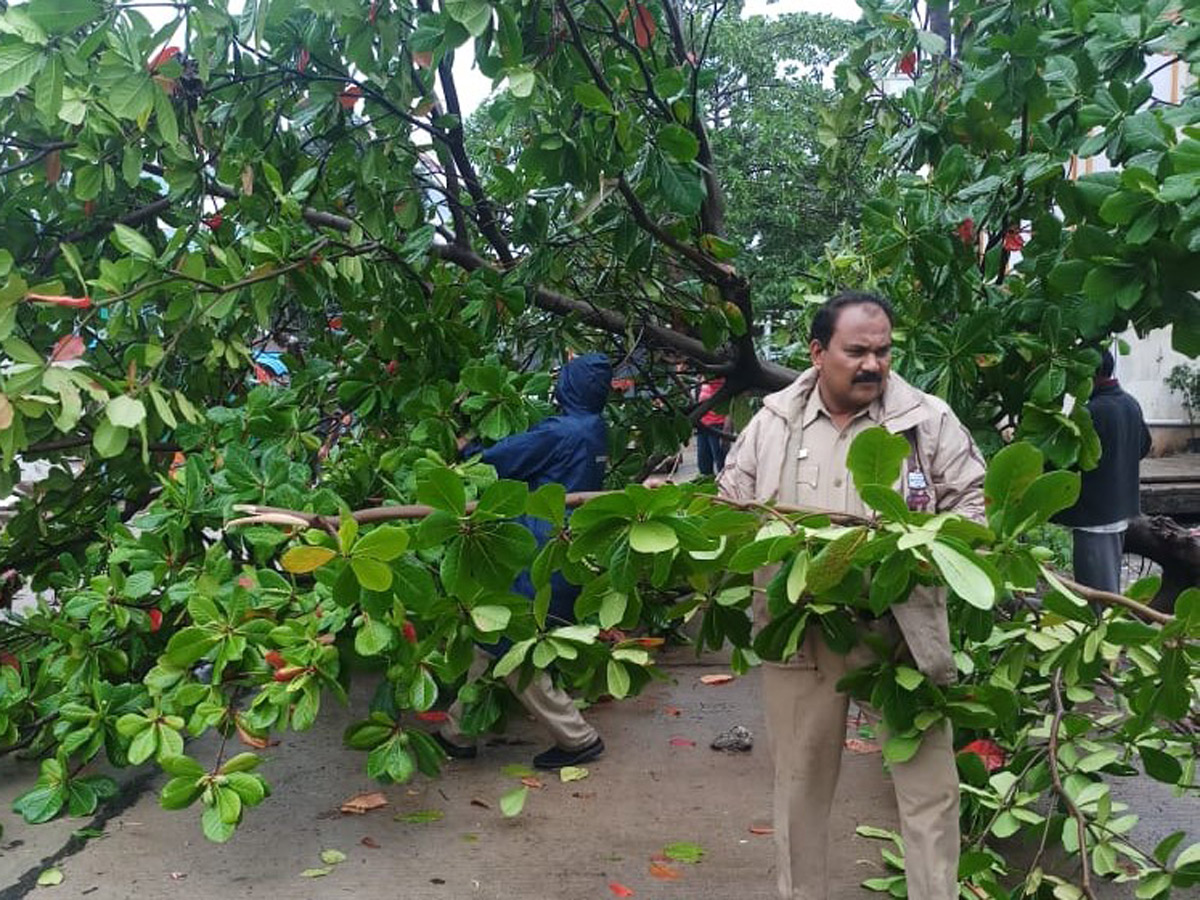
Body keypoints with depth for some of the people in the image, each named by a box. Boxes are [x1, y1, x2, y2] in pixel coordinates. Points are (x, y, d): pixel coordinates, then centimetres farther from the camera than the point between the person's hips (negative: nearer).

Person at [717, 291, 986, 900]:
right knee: (800, 781, 15)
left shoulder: (929, 420, 0)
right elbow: (729, 505, 11)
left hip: (901, 628, -1)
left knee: (929, 784, 5)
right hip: (799, 630, 2)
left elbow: (976, 503, 2)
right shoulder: (774, 421, 5)